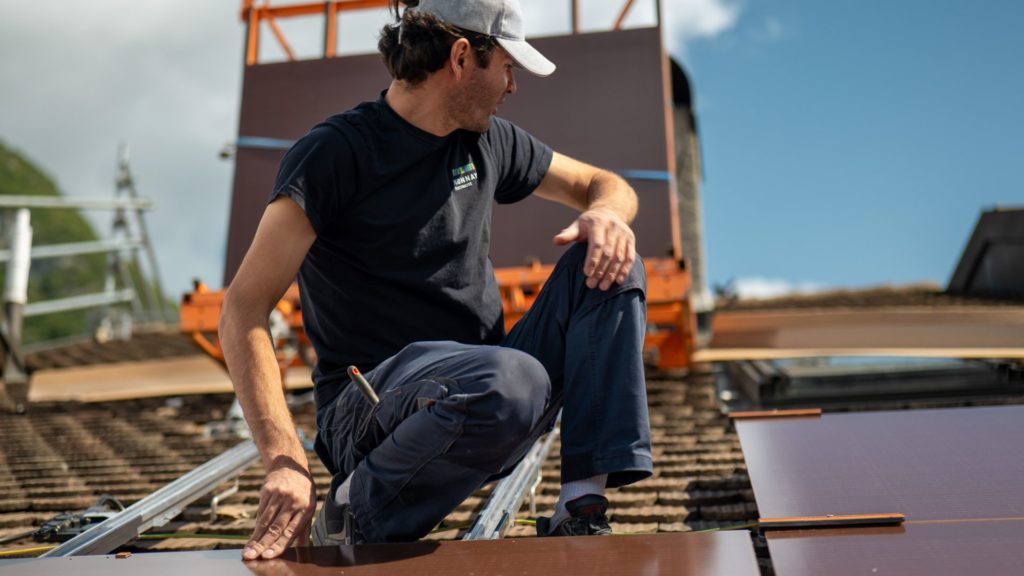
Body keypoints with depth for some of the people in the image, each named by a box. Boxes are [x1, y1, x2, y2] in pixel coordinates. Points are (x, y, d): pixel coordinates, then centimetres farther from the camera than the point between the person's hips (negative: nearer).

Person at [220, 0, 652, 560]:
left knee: (608, 260, -6)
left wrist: (605, 213, -6)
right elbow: (243, 311, -15)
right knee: (508, 380, -38)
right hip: (369, 416, -7)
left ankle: (582, 507, -14)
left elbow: (607, 184, 20)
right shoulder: (334, 153, -10)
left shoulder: (486, 142, 10)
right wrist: (285, 461, -26)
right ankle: (351, 515, -11)